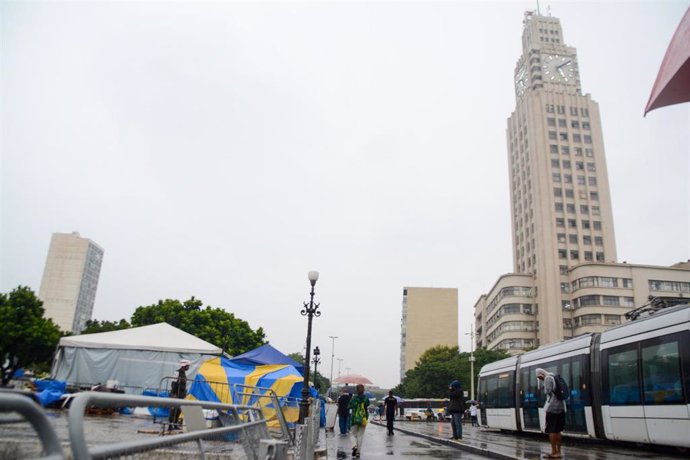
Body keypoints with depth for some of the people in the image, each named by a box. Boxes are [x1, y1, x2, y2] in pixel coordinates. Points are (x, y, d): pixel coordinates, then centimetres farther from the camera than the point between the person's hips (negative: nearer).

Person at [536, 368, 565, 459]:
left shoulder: (548, 378, -9)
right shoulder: (555, 378, 17)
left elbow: (548, 392, -16)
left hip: (552, 407, -9)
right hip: (560, 407, 9)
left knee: (551, 430, -2)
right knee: (557, 430, 13)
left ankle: (554, 452, -2)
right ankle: (558, 452, 14)